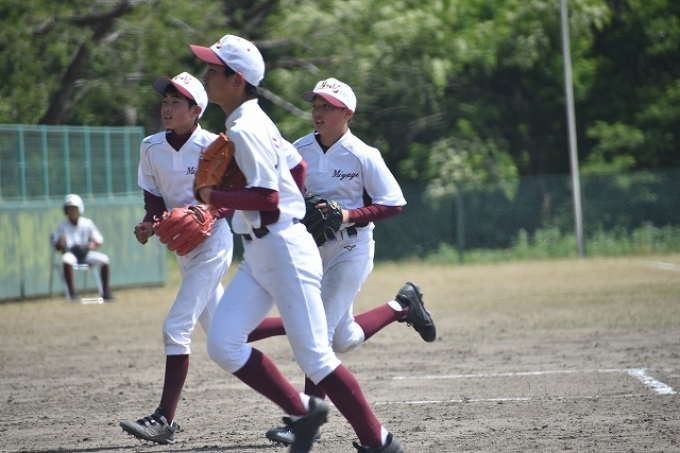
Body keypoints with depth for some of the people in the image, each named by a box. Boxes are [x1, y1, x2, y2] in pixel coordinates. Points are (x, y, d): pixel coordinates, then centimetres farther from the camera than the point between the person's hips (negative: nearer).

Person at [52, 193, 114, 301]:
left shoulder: (87, 223, 5)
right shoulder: (62, 226, 2)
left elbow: (98, 240, 10)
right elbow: (57, 247, 1)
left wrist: (93, 245, -13)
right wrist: (60, 243, -23)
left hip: (86, 253, 2)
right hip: (70, 253, -2)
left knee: (104, 259, -22)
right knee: (66, 260, -38)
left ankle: (105, 291, -8)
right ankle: (72, 292, -35)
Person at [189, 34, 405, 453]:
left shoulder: (246, 129, -16)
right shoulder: (251, 122, 14)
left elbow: (267, 198, -23)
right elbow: (295, 166, 23)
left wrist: (214, 197, -14)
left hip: (284, 250, -10)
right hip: (257, 254, 10)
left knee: (314, 356, -8)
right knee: (223, 345, 0)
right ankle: (303, 411, 9)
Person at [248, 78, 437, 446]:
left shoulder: (363, 156, -12)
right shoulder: (300, 150, 1)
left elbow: (393, 204, -10)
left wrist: (348, 214, -21)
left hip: (352, 250, -6)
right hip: (313, 248, 6)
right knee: (344, 339, 13)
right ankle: (402, 306, 38)